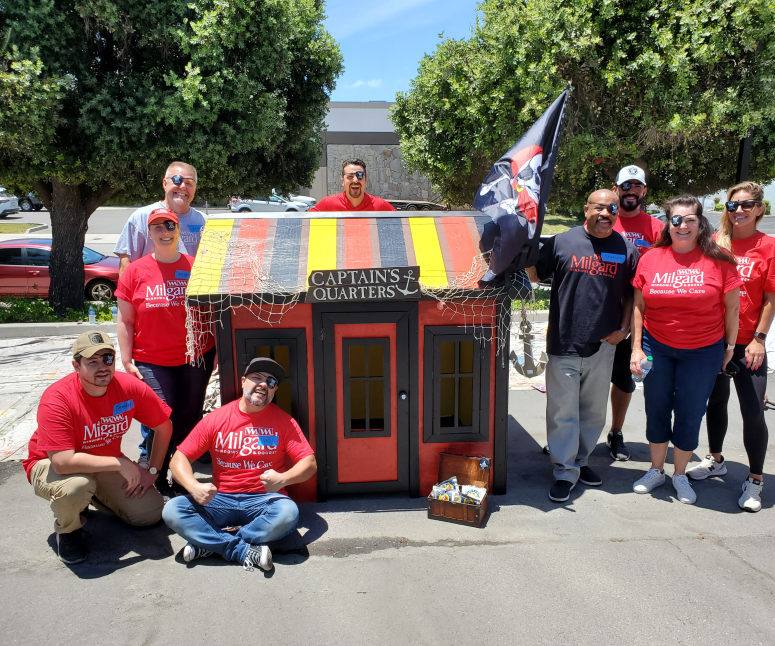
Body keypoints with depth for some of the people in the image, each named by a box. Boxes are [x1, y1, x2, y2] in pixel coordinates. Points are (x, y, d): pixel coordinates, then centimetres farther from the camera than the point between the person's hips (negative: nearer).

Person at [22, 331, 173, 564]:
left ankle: (93, 496, 23)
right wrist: (120, 463, -32)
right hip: (51, 466, -4)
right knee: (75, 487, -39)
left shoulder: (130, 387, -19)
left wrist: (152, 472, -7)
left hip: (105, 464, 5)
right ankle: (67, 529, -2)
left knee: (151, 513, -3)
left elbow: (164, 427, -5)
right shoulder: (57, 399, -31)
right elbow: (63, 462, -38)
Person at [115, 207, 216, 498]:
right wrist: (127, 361, -1)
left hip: (195, 356, 1)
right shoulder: (135, 271, 2)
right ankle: (158, 482, 10)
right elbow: (125, 321, 4)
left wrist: (217, 351, 3)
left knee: (190, 419, 9)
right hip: (151, 361, -1)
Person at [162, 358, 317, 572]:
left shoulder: (283, 421, 1)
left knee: (288, 513, -33)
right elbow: (179, 458, 1)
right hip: (220, 500, 1)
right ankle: (247, 552, -25)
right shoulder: (216, 419, 2)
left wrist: (282, 479, -24)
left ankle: (210, 543, -18)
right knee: (172, 510, -22)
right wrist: (195, 487, -20)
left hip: (263, 499, -1)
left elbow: (310, 463, -4)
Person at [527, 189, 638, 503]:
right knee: (563, 411, 2)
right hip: (564, 345, -2)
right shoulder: (562, 242, 0)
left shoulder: (626, 250, 5)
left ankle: (581, 460, 33)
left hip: (603, 346, 2)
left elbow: (631, 294, 11)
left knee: (594, 410, 15)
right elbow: (534, 275, 6)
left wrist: (623, 328, 2)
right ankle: (565, 472, 14)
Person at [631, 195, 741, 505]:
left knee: (690, 415, 7)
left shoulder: (718, 260, -7)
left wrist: (730, 346, 3)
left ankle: (680, 475, 28)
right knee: (656, 410, 12)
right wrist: (636, 347, 0)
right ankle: (656, 470, 31)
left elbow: (732, 306, 1)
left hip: (702, 352, -2)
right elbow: (639, 306, 3)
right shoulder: (651, 258, -1)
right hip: (656, 347, 2)